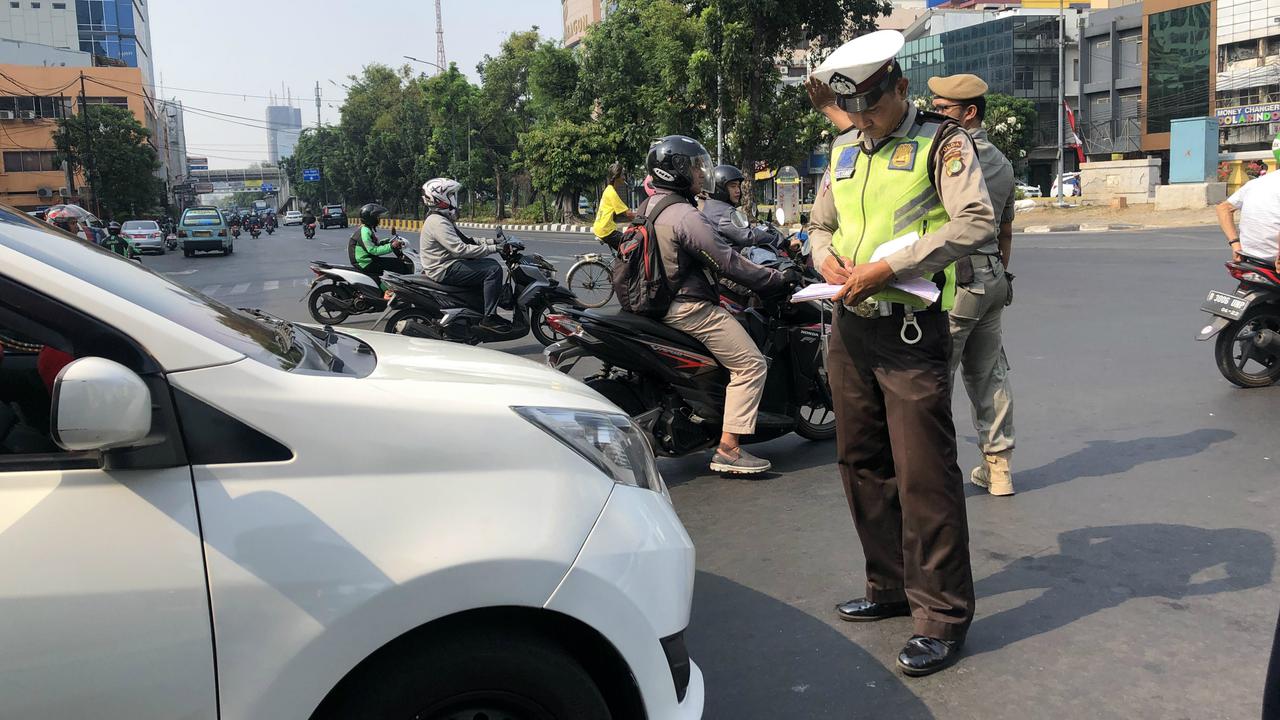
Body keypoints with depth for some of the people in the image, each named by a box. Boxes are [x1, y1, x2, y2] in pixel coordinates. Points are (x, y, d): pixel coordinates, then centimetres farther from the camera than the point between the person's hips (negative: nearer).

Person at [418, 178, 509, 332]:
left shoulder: (444, 219, 17)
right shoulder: (438, 222, -18)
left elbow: (465, 241, 21)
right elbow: (460, 249, -27)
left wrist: (492, 242, 10)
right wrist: (493, 248, -25)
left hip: (448, 264, 11)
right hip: (445, 270, -11)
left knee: (491, 264, 16)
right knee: (493, 270, -19)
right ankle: (489, 317, -21)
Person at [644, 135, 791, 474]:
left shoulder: (650, 205, 11)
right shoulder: (684, 215, -20)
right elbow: (729, 262, -21)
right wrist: (778, 281, -12)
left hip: (663, 302, 11)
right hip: (690, 308, -11)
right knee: (751, 365, -8)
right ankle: (728, 449, -9)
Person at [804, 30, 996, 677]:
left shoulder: (940, 141, -4)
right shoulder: (844, 151, 16)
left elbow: (976, 222, -17)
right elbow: (820, 223, 26)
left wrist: (888, 268, -21)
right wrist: (827, 258, 2)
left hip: (911, 331, -7)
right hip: (849, 328, 7)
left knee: (924, 474, -7)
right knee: (862, 464, 13)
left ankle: (942, 614, 4)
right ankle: (891, 586, 28)